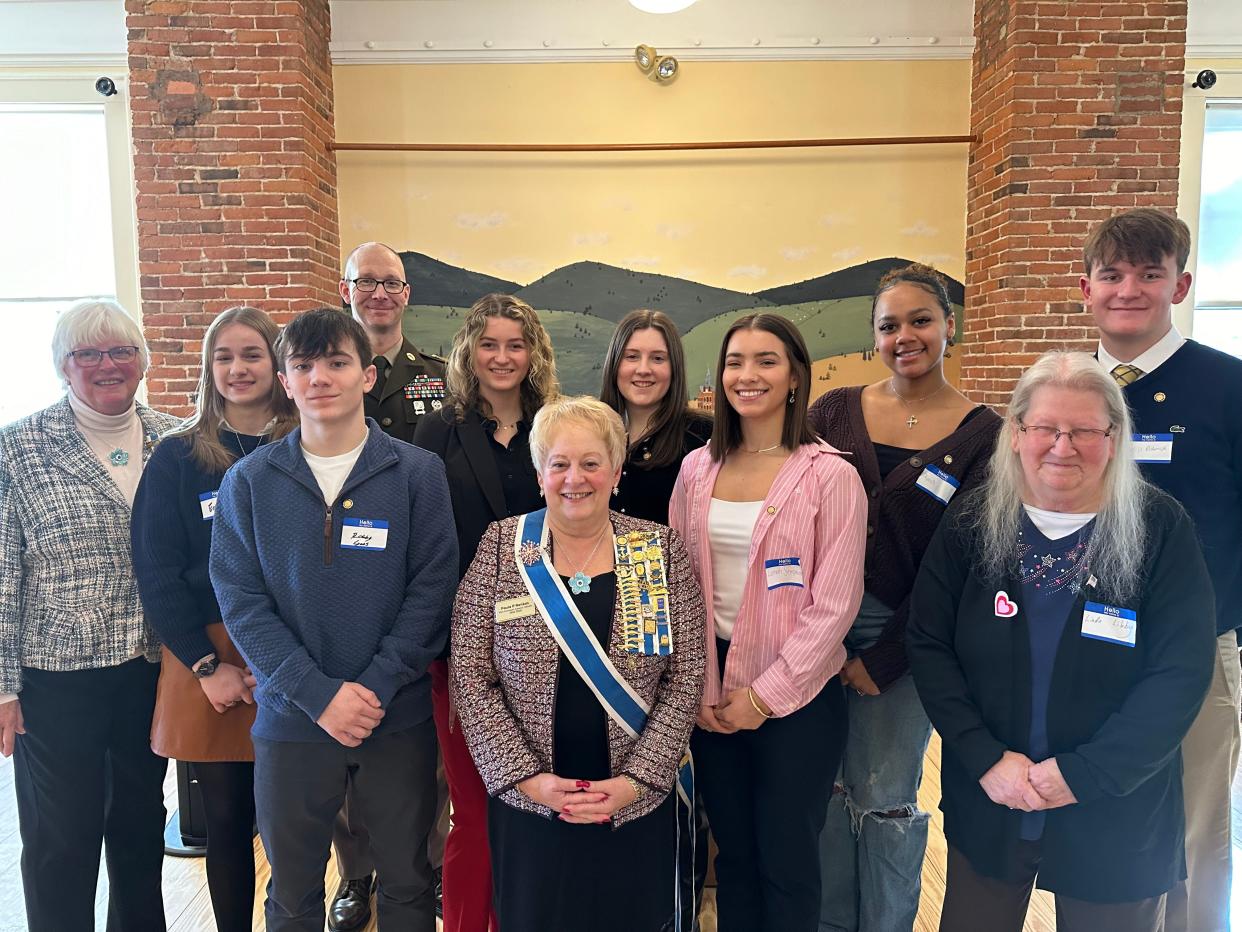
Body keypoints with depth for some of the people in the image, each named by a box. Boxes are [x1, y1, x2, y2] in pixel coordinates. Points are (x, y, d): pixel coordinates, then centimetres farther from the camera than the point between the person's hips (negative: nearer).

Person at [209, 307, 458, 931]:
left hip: (400, 717, -1)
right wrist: (319, 694, -14)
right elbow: (240, 600, -5)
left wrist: (377, 687, -15)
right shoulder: (249, 481, -1)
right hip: (290, 721, 1)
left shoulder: (418, 473, -4)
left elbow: (432, 590, -7)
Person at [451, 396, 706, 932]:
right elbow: (471, 677, -5)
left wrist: (636, 779, -11)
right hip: (527, 805, 0)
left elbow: (686, 678, -3)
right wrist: (527, 778, -11)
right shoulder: (500, 548, -4)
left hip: (637, 808, 1)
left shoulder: (661, 551, -2)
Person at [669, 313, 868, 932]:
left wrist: (766, 695, -12)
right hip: (711, 693, 4)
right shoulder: (697, 469, 2)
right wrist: (699, 686, -2)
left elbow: (833, 606, -12)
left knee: (787, 862, 11)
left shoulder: (829, 476, -10)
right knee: (732, 853, 17)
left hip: (795, 696, -3)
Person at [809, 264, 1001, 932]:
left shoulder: (981, 433, -4)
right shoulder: (835, 411, 3)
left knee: (885, 795, 9)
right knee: (827, 784, 13)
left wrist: (883, 659, -9)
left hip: (906, 634, -2)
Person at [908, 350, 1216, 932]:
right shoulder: (971, 527, -5)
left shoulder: (1161, 530, -9)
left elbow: (1180, 674, -12)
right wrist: (986, 758, -15)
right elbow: (928, 646, -6)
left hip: (1114, 817, -1)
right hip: (985, 804, 2)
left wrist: (1083, 774, -17)